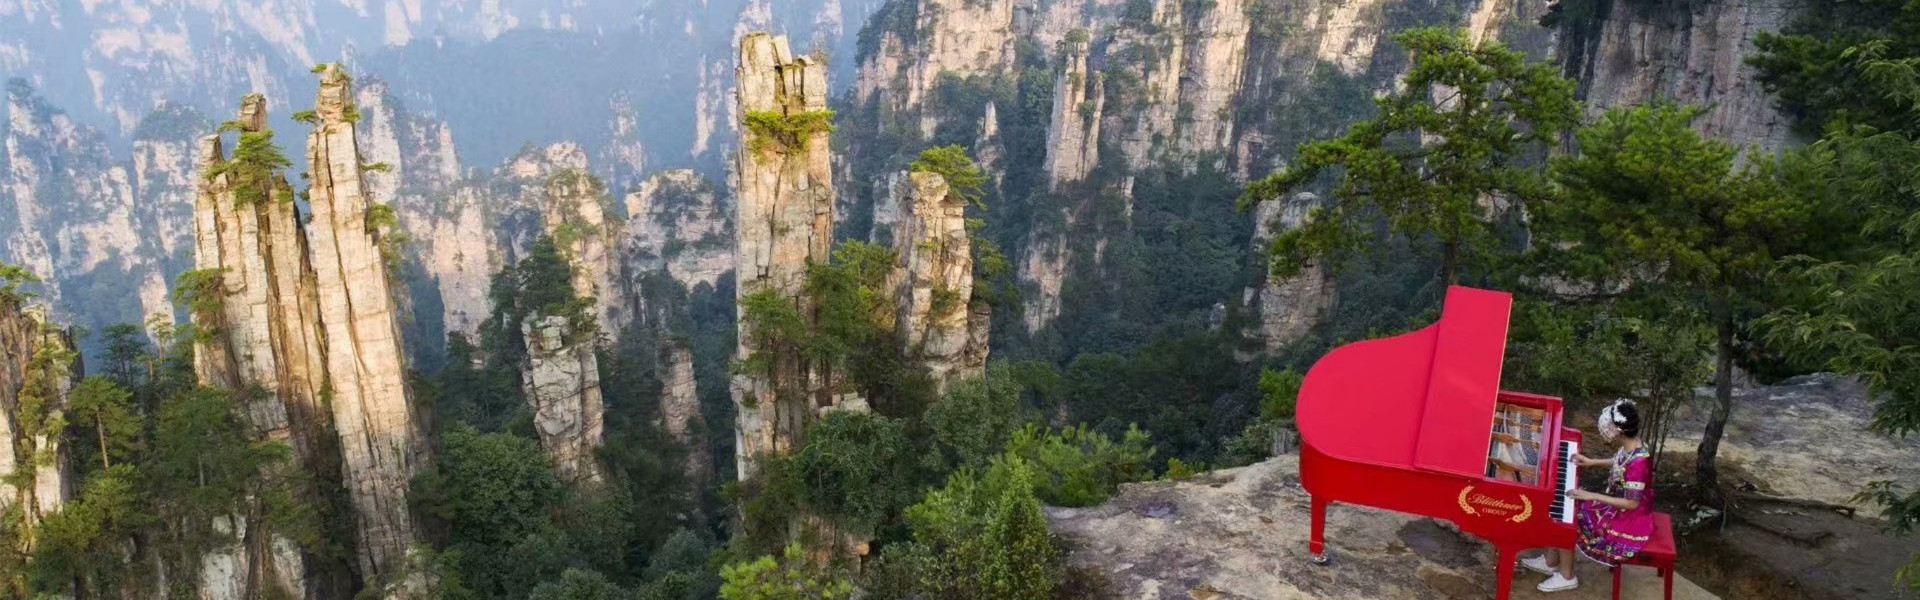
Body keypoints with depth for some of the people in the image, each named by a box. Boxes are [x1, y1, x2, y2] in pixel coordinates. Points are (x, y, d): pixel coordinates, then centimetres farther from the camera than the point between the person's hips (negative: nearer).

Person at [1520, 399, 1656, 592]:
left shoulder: (1638, 462, -34)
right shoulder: (1629, 446, -6)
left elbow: (1632, 503, -29)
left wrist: (1592, 496, -27)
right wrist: (1592, 462, 14)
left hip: (1629, 522, -9)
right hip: (1616, 508, 9)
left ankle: (1566, 576, 11)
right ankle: (1551, 561, 22)